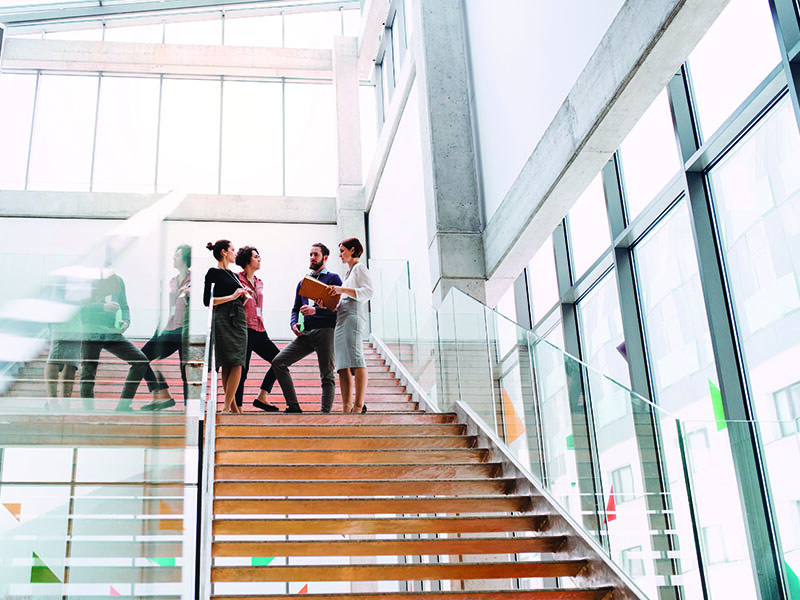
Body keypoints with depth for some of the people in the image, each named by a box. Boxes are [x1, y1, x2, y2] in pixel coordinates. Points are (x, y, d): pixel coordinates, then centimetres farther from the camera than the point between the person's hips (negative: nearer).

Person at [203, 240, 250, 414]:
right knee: (231, 364, -11)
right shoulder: (213, 273, -2)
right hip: (224, 320, -7)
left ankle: (232, 407, 1)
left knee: (237, 365, 0)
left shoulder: (233, 274, 21)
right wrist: (232, 296, -13)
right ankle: (228, 407, -8)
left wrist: (244, 296, 8)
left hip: (239, 319, 7)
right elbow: (207, 301, -10)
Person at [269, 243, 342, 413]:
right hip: (305, 334, 6)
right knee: (278, 362, -5)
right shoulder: (303, 282, 23)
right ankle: (293, 406, -5)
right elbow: (296, 309, 26)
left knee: (327, 376, -6)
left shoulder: (333, 279, 5)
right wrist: (294, 323, 5)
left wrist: (315, 310, -19)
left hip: (324, 331, -6)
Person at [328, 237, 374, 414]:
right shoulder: (349, 273, 29)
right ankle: (346, 408, -6)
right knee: (343, 365, -1)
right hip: (341, 320, 9)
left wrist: (343, 290, -17)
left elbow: (368, 292, -11)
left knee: (355, 360, -18)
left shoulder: (360, 268, 5)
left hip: (353, 317, -9)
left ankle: (359, 405, -24)